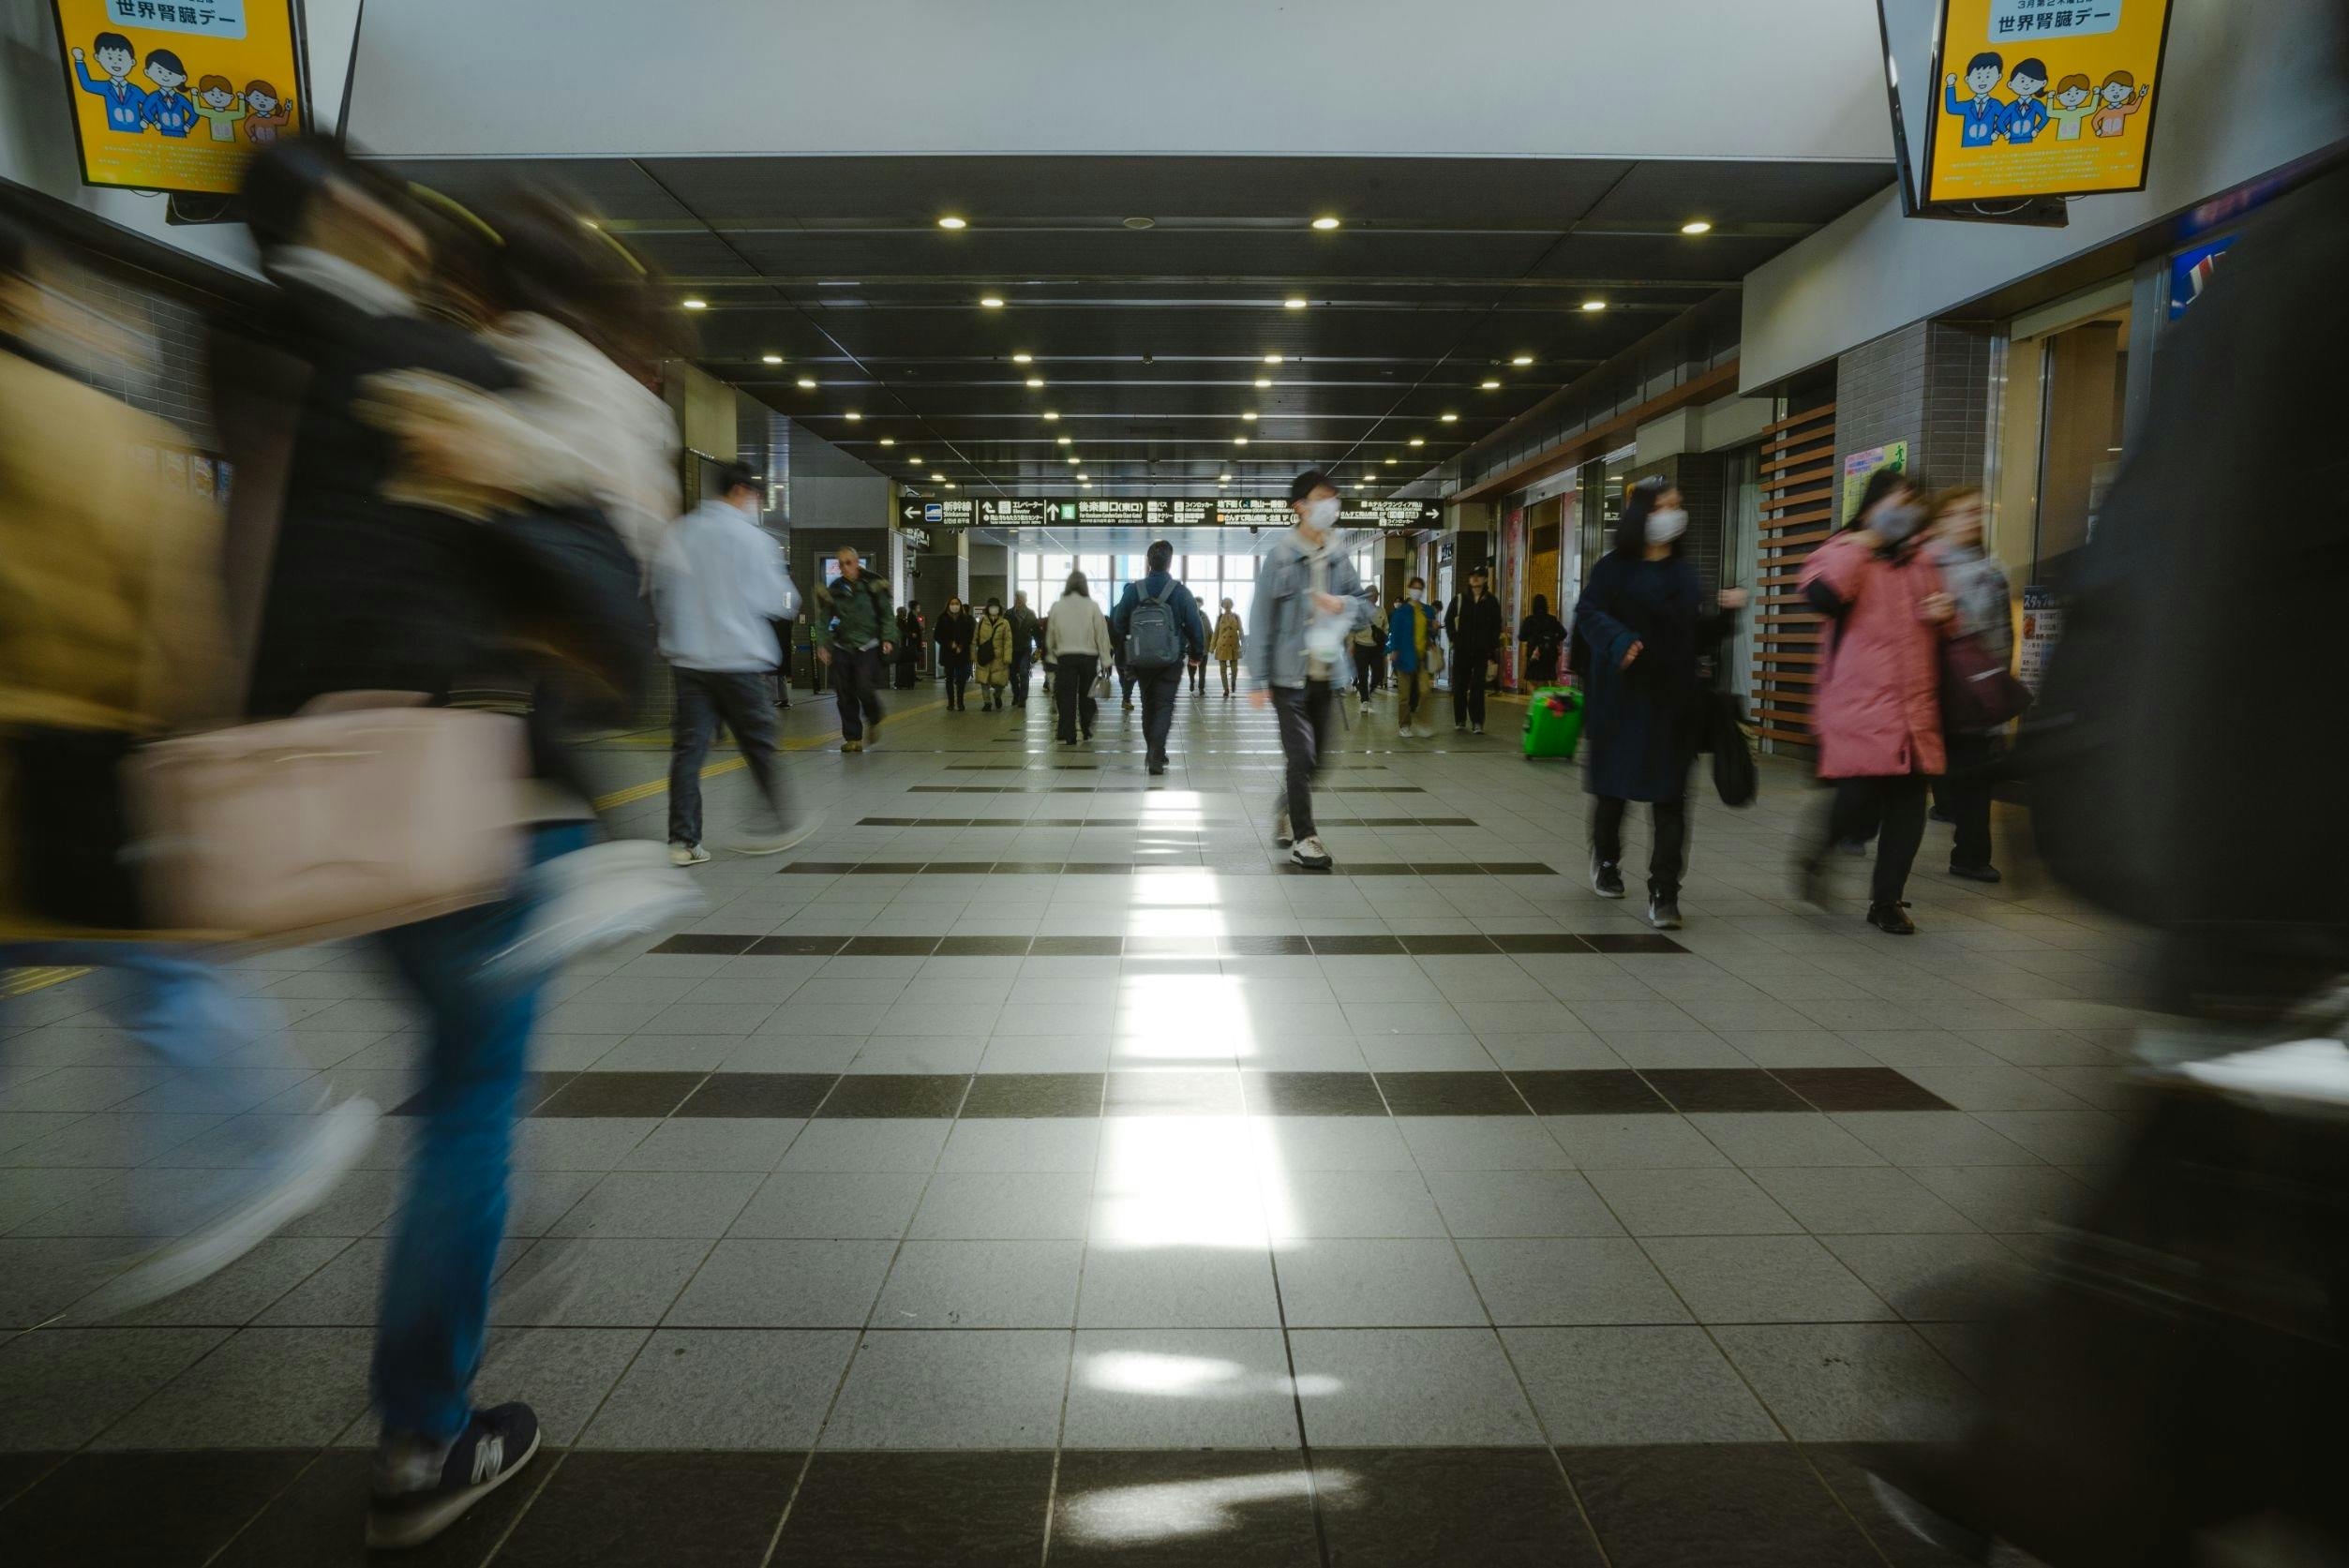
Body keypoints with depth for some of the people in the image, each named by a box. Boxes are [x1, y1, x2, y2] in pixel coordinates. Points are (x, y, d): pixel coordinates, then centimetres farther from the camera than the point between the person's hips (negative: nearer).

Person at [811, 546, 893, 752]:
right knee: (845, 694, 0)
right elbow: (824, 620, 9)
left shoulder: (873, 586, 0)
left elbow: (887, 615, 2)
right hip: (842, 648, 3)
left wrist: (887, 638, -11)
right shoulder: (834, 590, 7)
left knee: (865, 688, -17)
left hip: (868, 647, -3)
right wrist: (822, 645, -2)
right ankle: (853, 738, 9)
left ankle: (874, 720, 14)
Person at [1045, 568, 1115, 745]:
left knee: (1066, 697, 3)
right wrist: (1105, 660, 1)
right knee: (1086, 695, 14)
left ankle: (1067, 735, -1)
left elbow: (1050, 636, 7)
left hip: (1065, 657, 0)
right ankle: (1086, 731, 18)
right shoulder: (1093, 606, -4)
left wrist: (1051, 656, 19)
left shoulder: (1057, 607, 1)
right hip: (1088, 656, 0)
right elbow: (1102, 635, -3)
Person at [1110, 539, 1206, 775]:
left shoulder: (1133, 591, -2)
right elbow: (1195, 626, -5)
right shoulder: (1180, 592, -8)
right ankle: (1155, 755, -16)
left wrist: (1125, 652, 18)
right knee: (1165, 705, 0)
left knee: (1148, 704, 17)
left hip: (1141, 660, 3)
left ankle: (1153, 752, 25)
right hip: (1171, 659, -2)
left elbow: (1118, 624, 4)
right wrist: (1197, 652, 9)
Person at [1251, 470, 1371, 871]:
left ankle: (1285, 815, 37)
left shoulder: (1338, 558, 8)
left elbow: (1365, 606, 17)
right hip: (1290, 673, -5)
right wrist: (1259, 679, -11)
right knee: (1301, 756, -8)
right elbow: (1260, 618, -8)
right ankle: (1302, 839, 1)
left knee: (1312, 758, 14)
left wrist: (1344, 604, -8)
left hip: (1325, 673, 6)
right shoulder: (1280, 556, -7)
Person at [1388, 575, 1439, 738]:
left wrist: (1434, 628, -4)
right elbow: (1394, 631, -5)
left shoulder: (1427, 611, 11)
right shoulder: (1401, 611, -1)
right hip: (1405, 657, -3)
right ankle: (1403, 725, 16)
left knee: (1426, 691, -9)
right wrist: (1393, 650, -15)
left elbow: (1431, 633, 18)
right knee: (1404, 694, 5)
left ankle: (1420, 724, 2)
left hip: (1423, 657, 3)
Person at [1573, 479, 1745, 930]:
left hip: (1674, 699, 3)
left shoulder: (1684, 574, 12)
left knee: (1670, 796, -5)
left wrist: (1725, 613, -3)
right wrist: (1618, 640, -29)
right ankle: (1606, 860, 37)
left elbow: (1698, 637, 14)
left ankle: (1664, 894, -4)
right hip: (1622, 694, -2)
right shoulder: (1616, 567, 0)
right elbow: (1588, 612, -12)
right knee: (1612, 785, 11)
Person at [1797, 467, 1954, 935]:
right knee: (1860, 800, -12)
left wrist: (1944, 613, 8)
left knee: (1908, 806, 5)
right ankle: (1821, 849, 21)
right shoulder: (1844, 552, -2)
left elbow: (1938, 623, 32)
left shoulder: (1921, 559, 17)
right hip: (1859, 707, -6)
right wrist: (1859, 543, -17)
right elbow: (1821, 596, -26)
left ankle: (1887, 900, 18)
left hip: (1914, 711, 6)